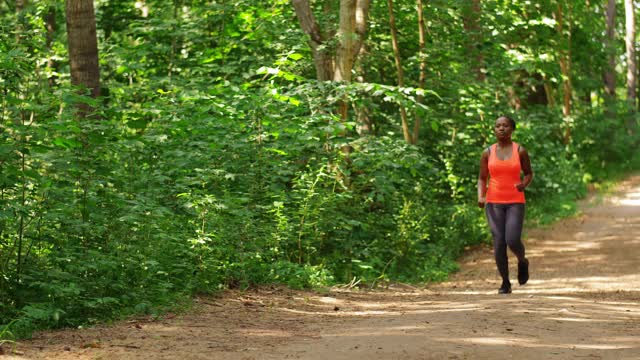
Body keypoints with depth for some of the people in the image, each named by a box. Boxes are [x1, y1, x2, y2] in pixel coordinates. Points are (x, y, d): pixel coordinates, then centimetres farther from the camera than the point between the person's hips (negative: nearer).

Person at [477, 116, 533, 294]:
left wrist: (524, 184, -13)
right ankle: (505, 282, 11)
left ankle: (522, 261, 19)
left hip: (515, 203, -1)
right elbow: (482, 179, 8)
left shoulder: (520, 151, -1)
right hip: (494, 203, 1)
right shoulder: (487, 153, 3)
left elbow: (529, 173, 10)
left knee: (513, 241, -16)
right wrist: (481, 197, -11)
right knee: (499, 243, -6)